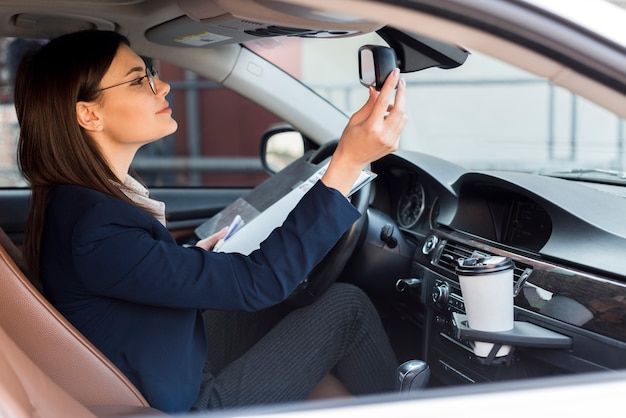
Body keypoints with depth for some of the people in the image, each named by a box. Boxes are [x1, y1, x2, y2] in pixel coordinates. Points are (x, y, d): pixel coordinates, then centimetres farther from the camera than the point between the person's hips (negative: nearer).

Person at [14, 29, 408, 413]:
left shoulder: (76, 200, -1)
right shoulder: (94, 234, -31)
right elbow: (258, 282, -31)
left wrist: (199, 252, 6)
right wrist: (347, 164, -34)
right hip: (184, 402, -9)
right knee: (345, 306, -7)